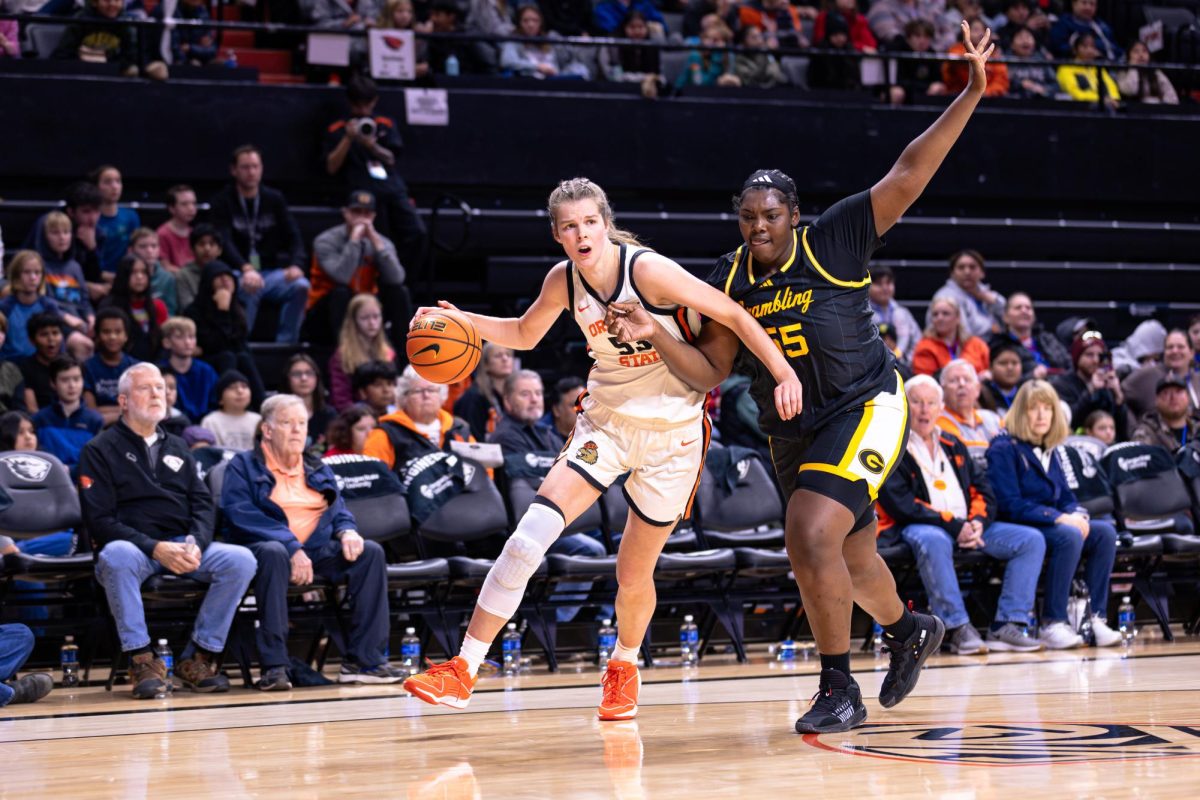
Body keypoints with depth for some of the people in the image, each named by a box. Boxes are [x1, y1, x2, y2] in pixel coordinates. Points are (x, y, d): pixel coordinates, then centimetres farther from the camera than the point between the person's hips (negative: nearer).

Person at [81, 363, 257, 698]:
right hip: (133, 547, -4)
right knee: (117, 556, -40)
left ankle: (197, 657, -14)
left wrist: (196, 544, -10)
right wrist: (155, 548, -19)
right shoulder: (100, 450, 5)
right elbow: (99, 520, -6)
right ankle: (142, 659, -31)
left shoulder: (177, 448, 22)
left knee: (241, 560, -22)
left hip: (184, 547, 5)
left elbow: (203, 504, 14)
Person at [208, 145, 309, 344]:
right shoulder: (221, 202, 0)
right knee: (248, 291, -37)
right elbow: (225, 242, -14)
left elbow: (293, 236, 4)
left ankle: (286, 345, -18)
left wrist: (295, 265, -18)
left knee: (301, 286, -26)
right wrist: (246, 269, -33)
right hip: (239, 274, -3)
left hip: (271, 271, 3)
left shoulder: (275, 199, 11)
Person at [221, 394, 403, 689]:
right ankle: (273, 665, -40)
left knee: (370, 552, -18)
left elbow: (339, 513, 21)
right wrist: (291, 547, -22)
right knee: (273, 552, -40)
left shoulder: (318, 470, 24)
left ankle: (364, 659, -20)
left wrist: (347, 532, -6)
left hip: (317, 552, 6)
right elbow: (241, 516, -11)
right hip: (266, 547, -5)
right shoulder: (244, 466, 4)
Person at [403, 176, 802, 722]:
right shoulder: (564, 281, -5)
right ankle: (463, 671, -11)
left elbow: (733, 315, -17)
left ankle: (624, 666, 38)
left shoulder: (648, 270, -20)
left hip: (672, 434, -3)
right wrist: (461, 322, 0)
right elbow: (524, 334, 15)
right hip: (606, 423, 3)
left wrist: (784, 374, -27)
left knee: (633, 576, 4)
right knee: (528, 538, -16)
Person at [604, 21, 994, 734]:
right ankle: (908, 629, 54)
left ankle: (840, 690, -9)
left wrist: (971, 95, -21)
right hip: (791, 433, 6)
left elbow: (908, 176, -16)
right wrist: (654, 335, -17)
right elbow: (710, 372, 0)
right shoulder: (729, 280, -1)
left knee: (810, 539, -23)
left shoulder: (834, 241, -13)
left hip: (864, 409, -6)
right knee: (851, 557, 22)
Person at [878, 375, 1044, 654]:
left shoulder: (952, 444, 21)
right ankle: (957, 629, -34)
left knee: (1032, 540, -9)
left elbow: (982, 488, 17)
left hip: (968, 527, 7)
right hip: (919, 527, -7)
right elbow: (902, 505, -11)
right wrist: (955, 526, -16)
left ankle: (1006, 627, -17)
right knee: (933, 542, -42)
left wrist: (978, 521, -6)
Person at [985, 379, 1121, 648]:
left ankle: (1095, 617, -19)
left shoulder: (1049, 451, 18)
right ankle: (1052, 624, -31)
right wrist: (1059, 518, -22)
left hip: (1051, 524, 8)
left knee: (1105, 532, -17)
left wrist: (1077, 515, -7)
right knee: (1070, 536, -34)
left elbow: (1065, 496, 19)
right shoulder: (1004, 449, -7)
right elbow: (1009, 505, -16)